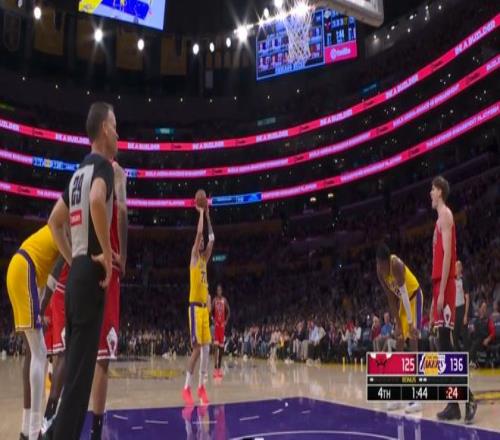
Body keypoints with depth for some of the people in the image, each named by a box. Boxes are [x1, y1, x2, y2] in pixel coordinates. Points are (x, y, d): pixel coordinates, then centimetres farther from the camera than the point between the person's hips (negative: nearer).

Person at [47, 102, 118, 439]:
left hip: (76, 271, 9)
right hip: (91, 273, -9)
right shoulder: (102, 165, -7)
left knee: (75, 363, 15)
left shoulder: (79, 172, 19)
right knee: (81, 367, -7)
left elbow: (55, 221, 26)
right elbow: (97, 201, -29)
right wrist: (107, 253, -21)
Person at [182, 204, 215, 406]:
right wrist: (201, 212, -4)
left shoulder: (204, 259, 17)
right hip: (195, 307, -8)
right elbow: (199, 233, -14)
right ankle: (187, 388, -6)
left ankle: (201, 387, 14)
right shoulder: (194, 257, -3)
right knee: (197, 348, -11)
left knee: (206, 348, 7)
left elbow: (211, 239, 20)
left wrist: (207, 215, 19)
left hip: (204, 307, 8)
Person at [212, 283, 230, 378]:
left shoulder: (224, 300, 5)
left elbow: (228, 312, 11)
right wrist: (213, 320, -5)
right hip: (216, 324, -3)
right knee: (216, 345, -12)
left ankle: (220, 366, 16)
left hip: (222, 325, 3)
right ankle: (216, 367, -15)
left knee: (221, 346, 7)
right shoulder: (214, 300, 1)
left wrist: (226, 321, 1)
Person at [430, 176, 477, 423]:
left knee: (447, 344, -11)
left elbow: (448, 254, -17)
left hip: (445, 287, -9)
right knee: (444, 345, 8)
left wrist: (442, 291, -21)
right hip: (439, 286, 9)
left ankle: (468, 399, -8)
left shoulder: (445, 215, -7)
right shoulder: (439, 219, 22)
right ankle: (453, 404, 12)